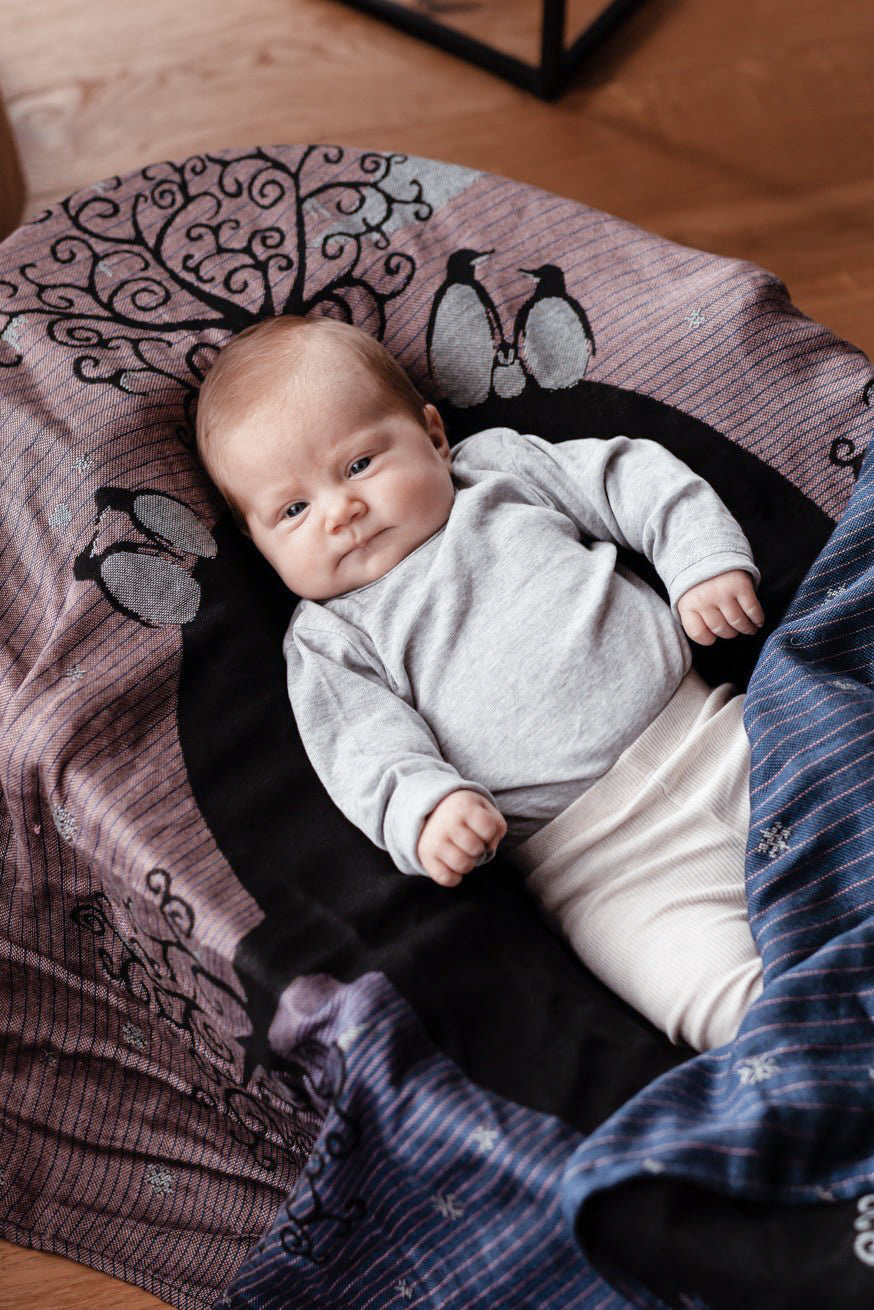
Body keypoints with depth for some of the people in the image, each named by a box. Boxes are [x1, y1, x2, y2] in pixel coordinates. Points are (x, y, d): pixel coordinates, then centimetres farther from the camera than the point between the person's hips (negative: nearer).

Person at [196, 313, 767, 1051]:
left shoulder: (503, 467, 15)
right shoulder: (329, 640, 10)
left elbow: (629, 479, 17)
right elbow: (367, 746, -4)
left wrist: (708, 559, 2)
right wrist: (422, 805, -25)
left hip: (718, 729, 3)